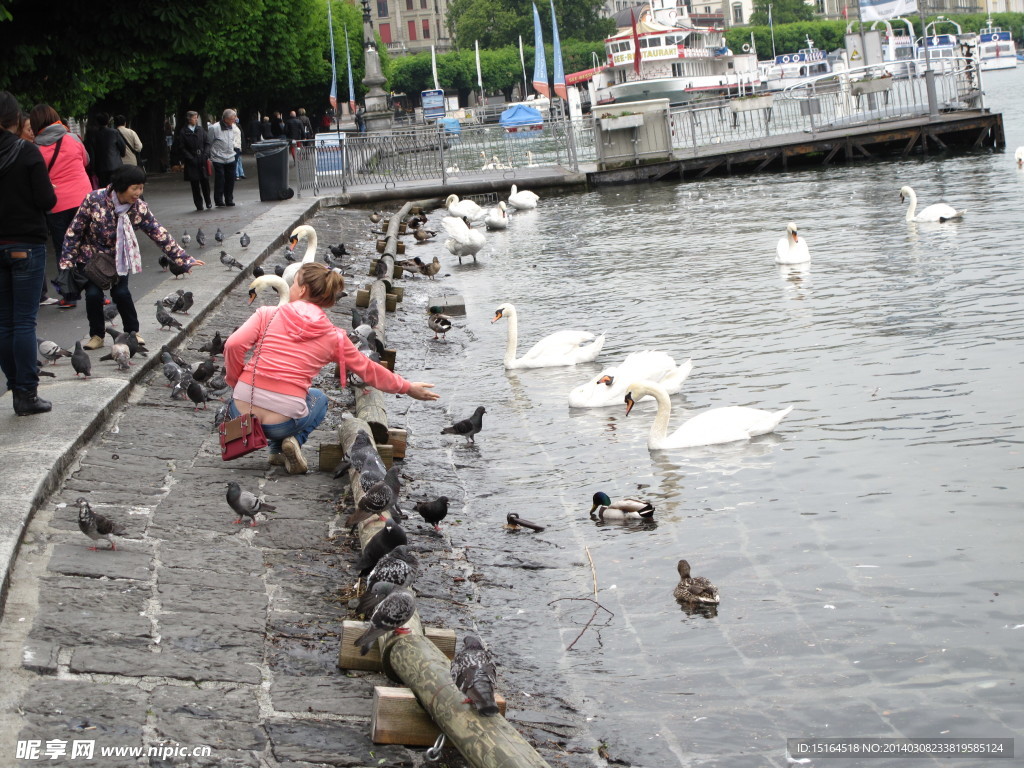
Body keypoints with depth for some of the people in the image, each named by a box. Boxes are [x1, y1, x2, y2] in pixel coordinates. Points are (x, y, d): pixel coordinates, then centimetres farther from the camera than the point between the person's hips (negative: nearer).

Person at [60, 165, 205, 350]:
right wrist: (67, 264, -17)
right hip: (90, 256, -2)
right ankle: (96, 336, 6)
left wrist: (183, 259, -16)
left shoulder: (140, 207, -16)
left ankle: (132, 332, 9)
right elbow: (74, 232, -17)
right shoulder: (94, 200, -25)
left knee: (121, 293, -14)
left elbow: (159, 234, -12)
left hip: (118, 257, 2)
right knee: (93, 294, -16)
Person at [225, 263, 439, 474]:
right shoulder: (333, 337, 5)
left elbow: (234, 344, -11)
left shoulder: (268, 314, 2)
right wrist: (407, 388, 30)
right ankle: (293, 440, 5)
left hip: (241, 411, 1)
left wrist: (234, 380, 7)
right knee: (319, 399, 33)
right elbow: (368, 369, 16)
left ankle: (277, 450, 17)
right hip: (282, 423, -1)